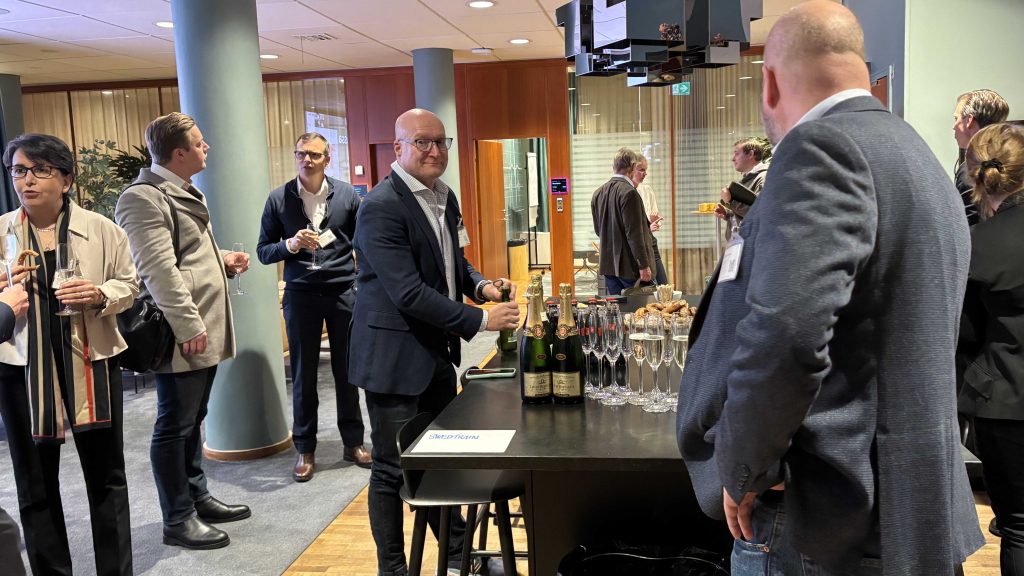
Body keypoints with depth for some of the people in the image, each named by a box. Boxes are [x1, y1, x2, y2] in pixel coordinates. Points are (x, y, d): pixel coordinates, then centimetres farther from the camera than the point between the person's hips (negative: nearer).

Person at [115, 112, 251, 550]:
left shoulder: (183, 192, 19)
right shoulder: (144, 198, -14)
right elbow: (159, 269, -22)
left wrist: (224, 261, 12)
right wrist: (187, 326, -24)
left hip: (205, 328, 10)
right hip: (183, 334, -10)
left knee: (193, 420, 18)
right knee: (175, 425, 0)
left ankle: (198, 498, 30)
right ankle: (178, 519, 10)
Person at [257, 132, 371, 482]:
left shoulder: (347, 194, 2)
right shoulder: (279, 199, 1)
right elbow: (263, 251, 3)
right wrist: (290, 245, -16)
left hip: (343, 291, 0)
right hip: (301, 294, 0)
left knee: (347, 370, 8)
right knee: (303, 374, 6)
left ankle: (353, 443, 22)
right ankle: (305, 450, 18)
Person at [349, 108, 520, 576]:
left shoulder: (443, 196, 8)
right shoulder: (381, 207, -19)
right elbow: (408, 293, -25)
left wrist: (480, 285, -2)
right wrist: (479, 320, -24)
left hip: (437, 352, 8)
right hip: (395, 357, -8)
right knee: (393, 469, 5)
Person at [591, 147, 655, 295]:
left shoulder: (598, 193, 9)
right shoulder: (629, 192, -15)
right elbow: (634, 233, -19)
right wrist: (643, 266, -15)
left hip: (608, 265, 8)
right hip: (629, 266, -8)